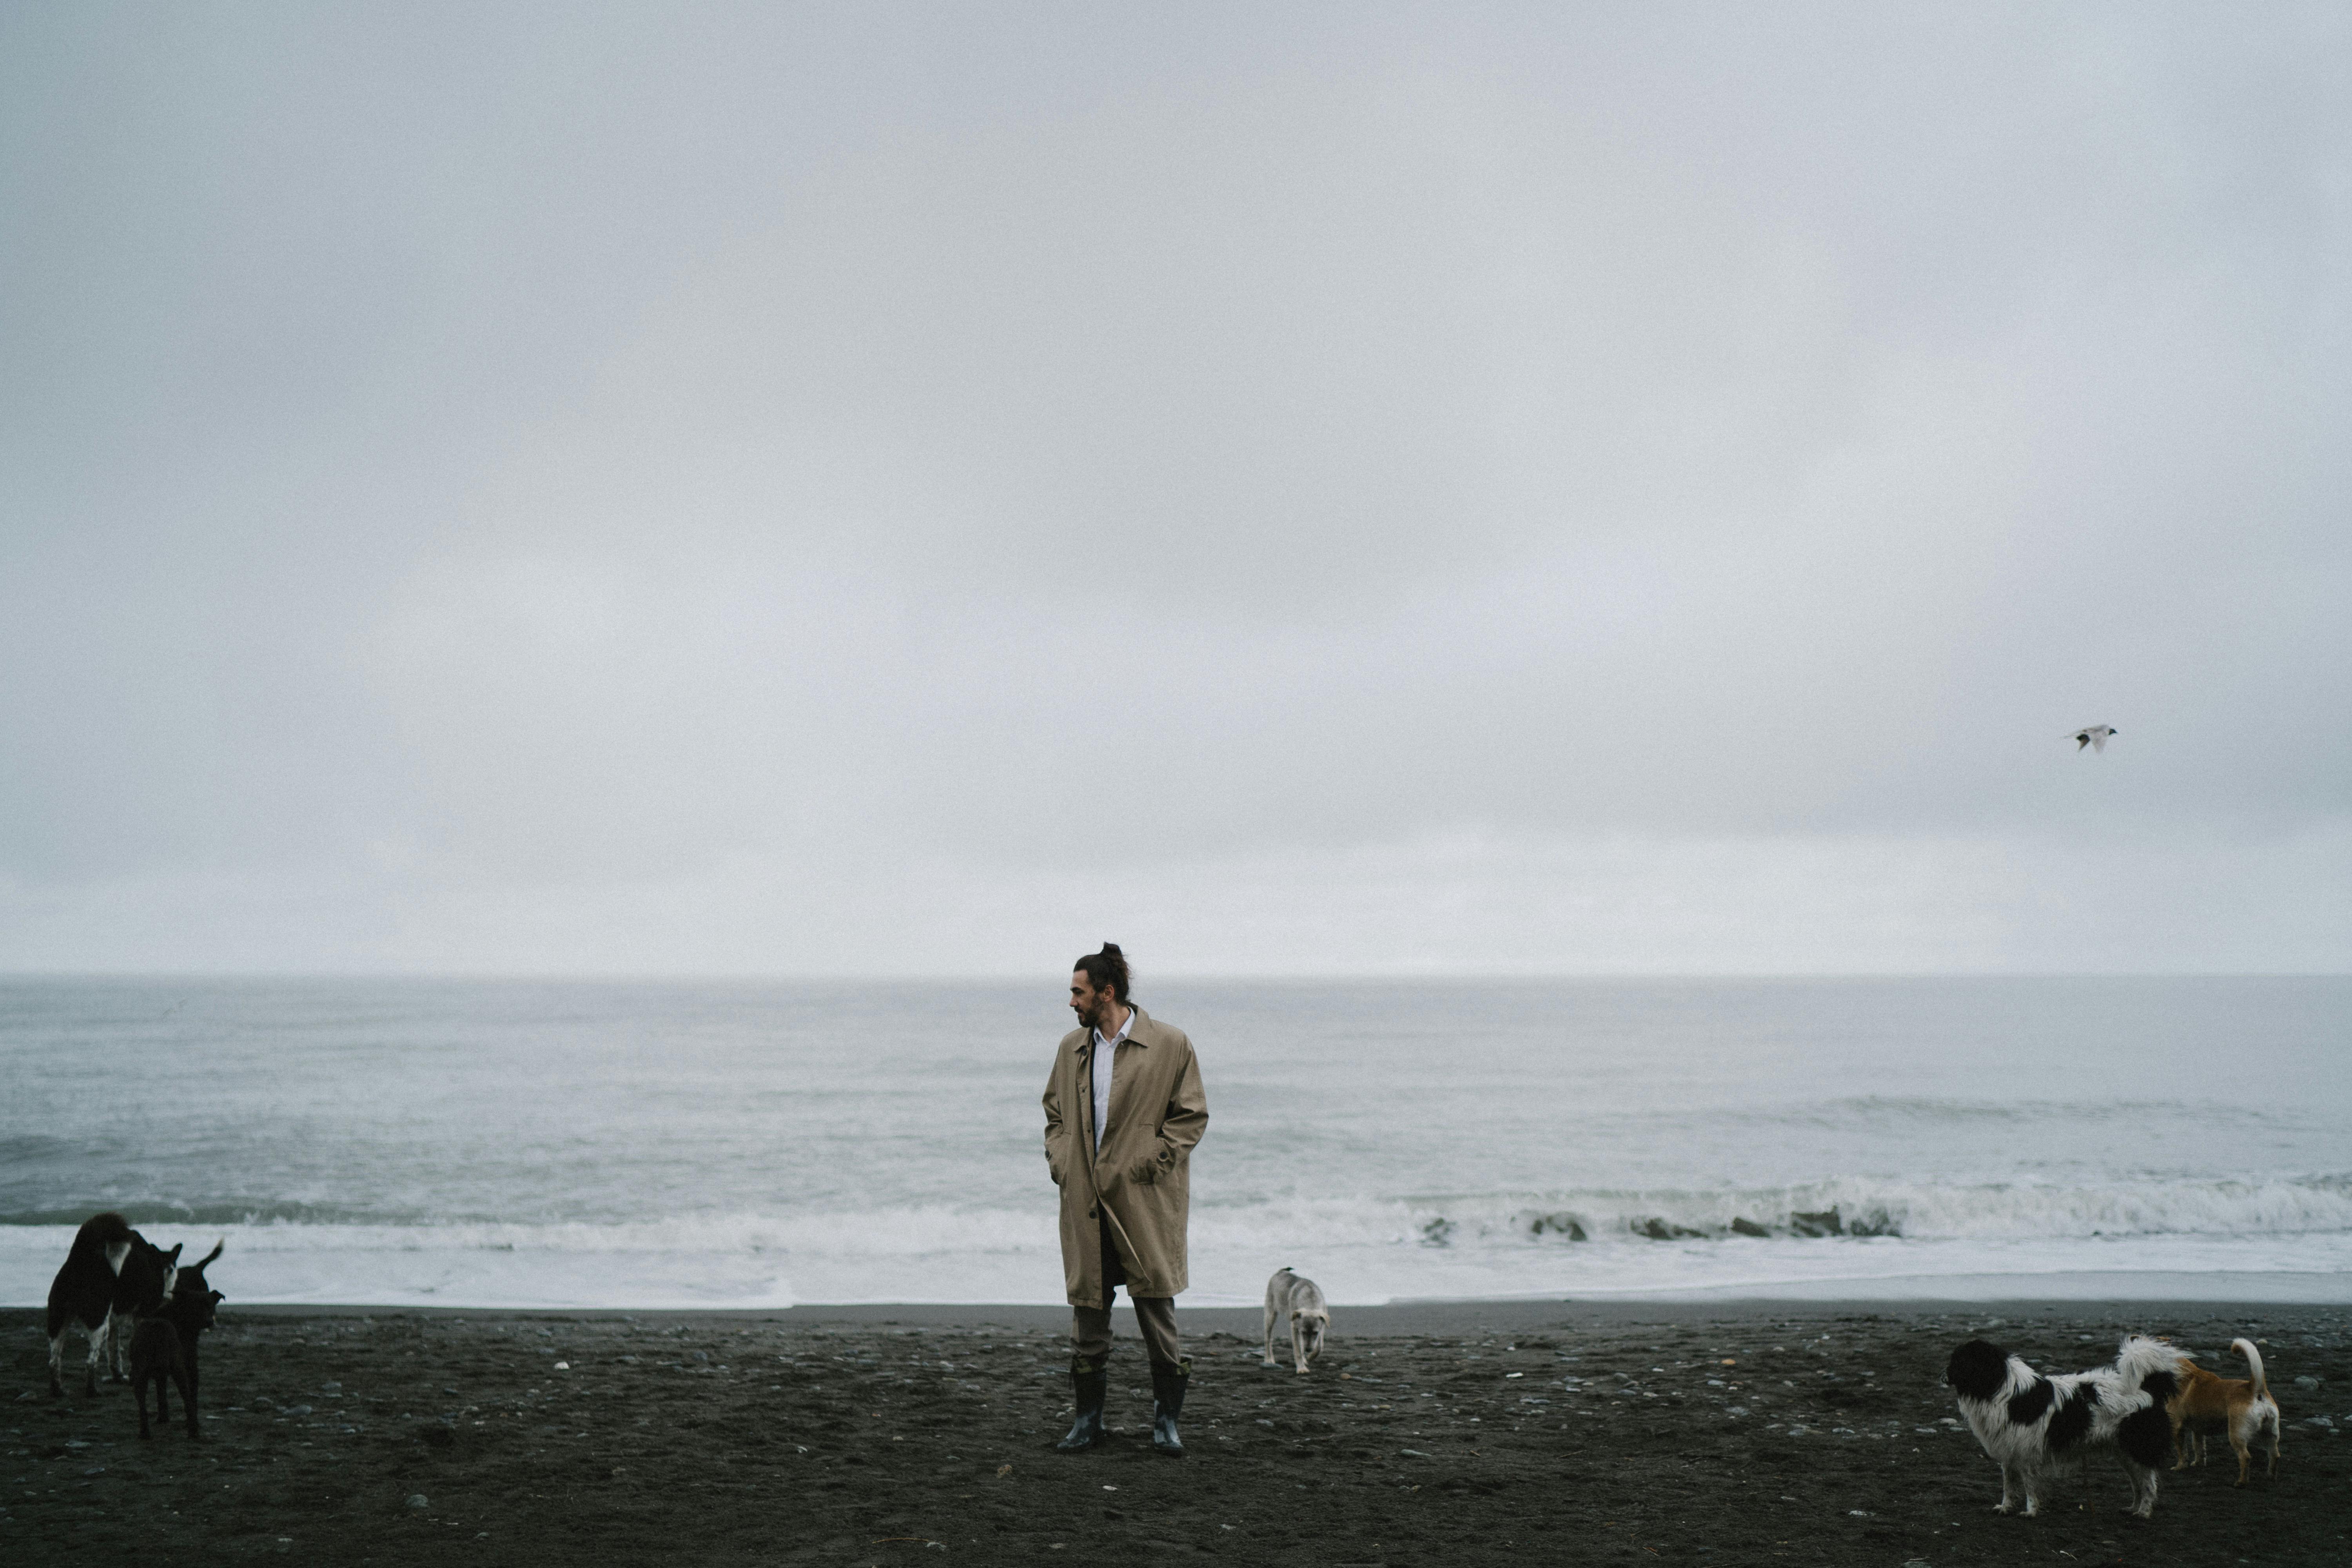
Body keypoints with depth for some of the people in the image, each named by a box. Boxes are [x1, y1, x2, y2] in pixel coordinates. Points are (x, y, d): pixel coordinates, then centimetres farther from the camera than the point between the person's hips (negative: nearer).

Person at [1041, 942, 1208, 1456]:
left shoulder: (1170, 1045, -4)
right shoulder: (1071, 1048, 11)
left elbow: (1192, 1115, -1)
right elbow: (1054, 1112, 22)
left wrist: (1148, 1162, -10)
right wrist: (1060, 1162, 6)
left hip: (1144, 1203, -4)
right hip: (1086, 1204, 4)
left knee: (1156, 1309, -1)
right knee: (1087, 1312, 7)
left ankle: (1166, 1420, 13)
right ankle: (1088, 1420, 19)